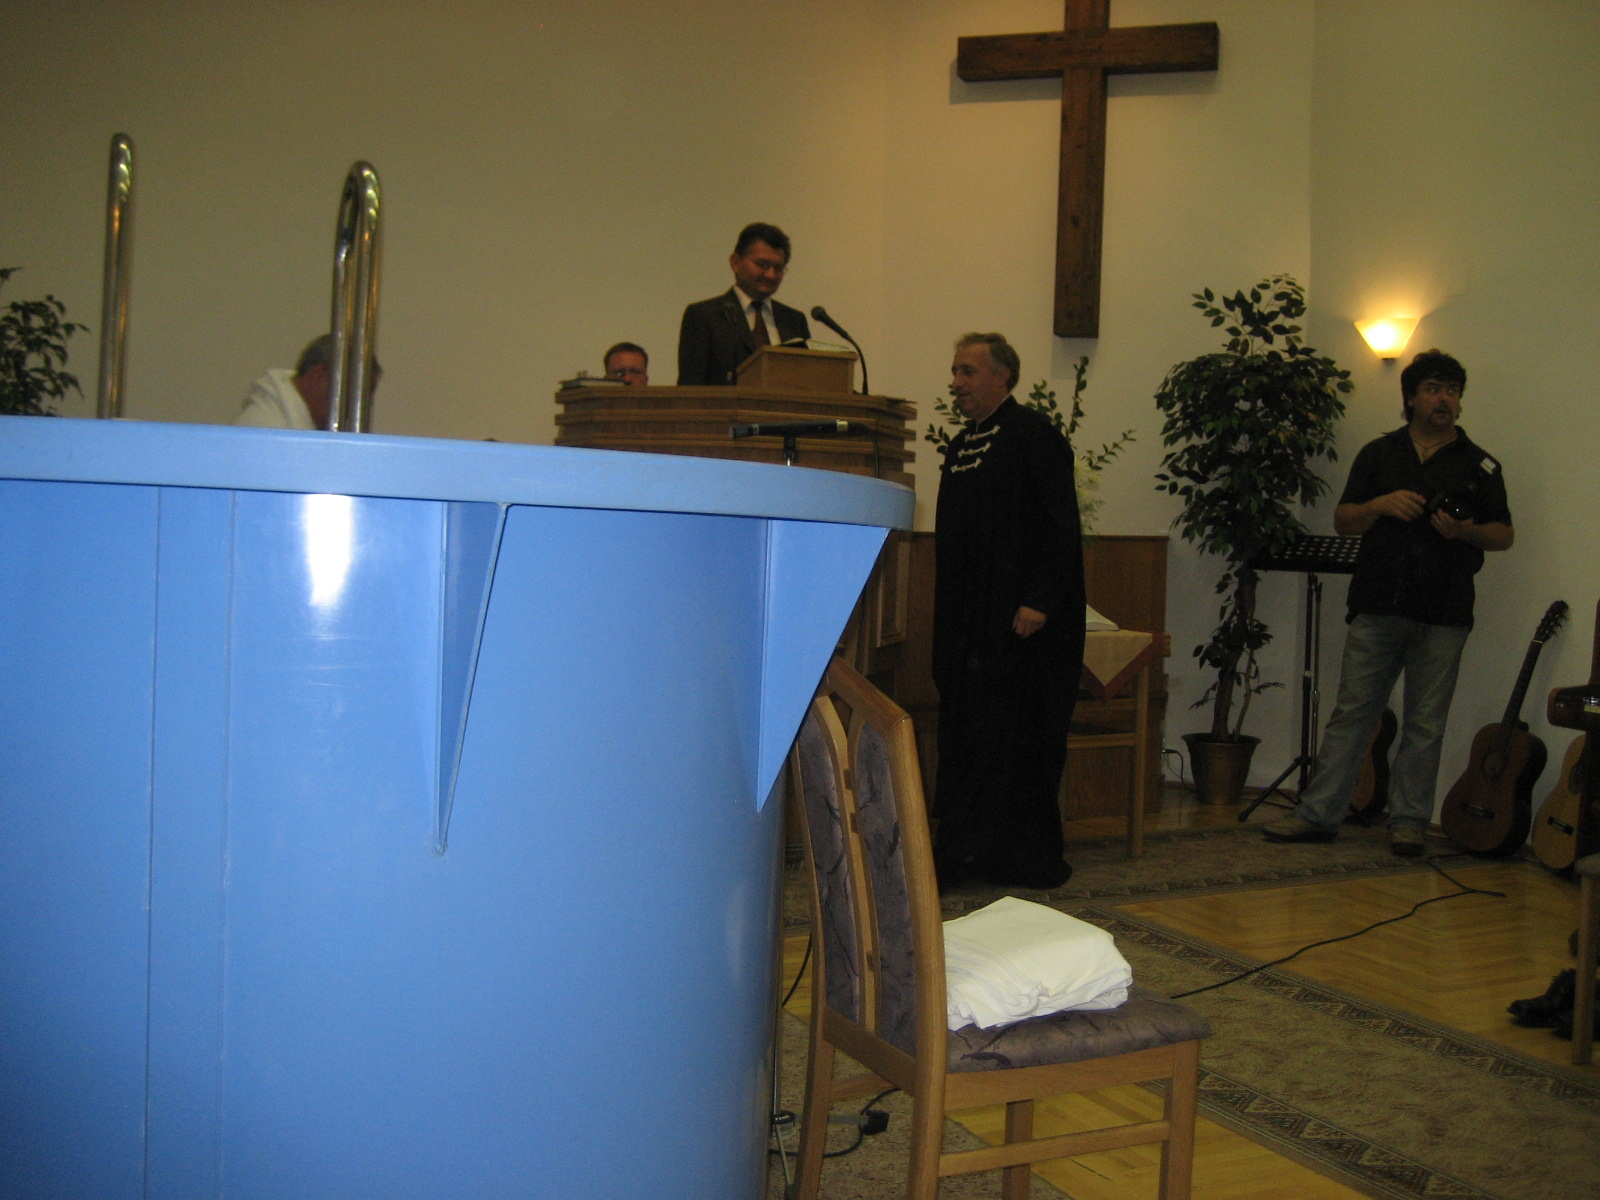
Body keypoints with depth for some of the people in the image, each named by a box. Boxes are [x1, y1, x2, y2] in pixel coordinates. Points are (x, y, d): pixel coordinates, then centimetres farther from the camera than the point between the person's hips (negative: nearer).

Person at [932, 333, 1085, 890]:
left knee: (1016, 735, -4)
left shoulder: (1033, 435, -8)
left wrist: (1038, 601, -22)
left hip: (1019, 620, -8)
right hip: (967, 619, 8)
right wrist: (949, 614, 17)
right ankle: (961, 854, 17)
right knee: (963, 735, 9)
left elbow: (1060, 526, -15)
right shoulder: (961, 446, 17)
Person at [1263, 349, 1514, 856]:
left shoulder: (1479, 465, 10)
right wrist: (1381, 505, -10)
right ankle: (1319, 814, 5)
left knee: (1425, 724, 4)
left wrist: (1466, 531, -11)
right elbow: (1343, 521, 10)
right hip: (1377, 605, 0)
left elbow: (1504, 534, 10)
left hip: (1443, 614, 0)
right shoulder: (1379, 453, 12)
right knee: (1351, 711, 1)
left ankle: (1408, 821, 13)